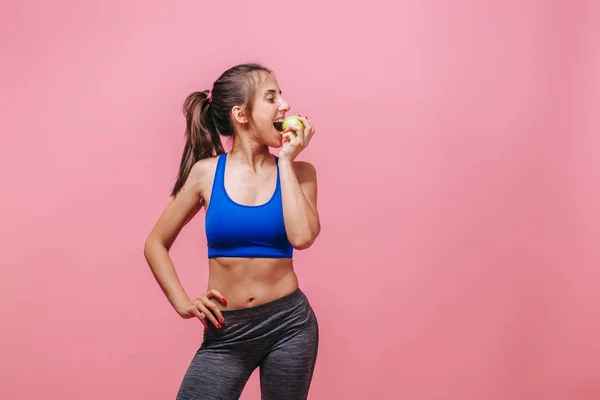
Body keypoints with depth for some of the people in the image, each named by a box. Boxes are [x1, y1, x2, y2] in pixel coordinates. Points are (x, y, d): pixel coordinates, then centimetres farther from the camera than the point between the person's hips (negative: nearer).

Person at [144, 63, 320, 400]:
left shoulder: (298, 172, 0)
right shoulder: (207, 172, -2)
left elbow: (302, 237, -19)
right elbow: (156, 245, 7)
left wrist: (286, 160, -12)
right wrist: (183, 303, -3)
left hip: (290, 325, 1)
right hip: (226, 332, 0)